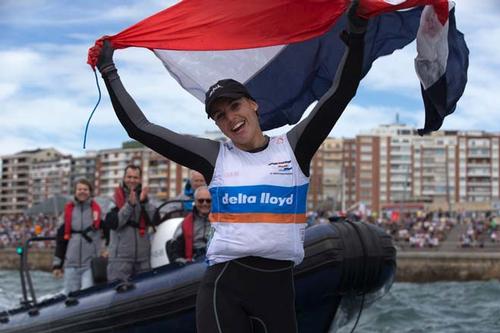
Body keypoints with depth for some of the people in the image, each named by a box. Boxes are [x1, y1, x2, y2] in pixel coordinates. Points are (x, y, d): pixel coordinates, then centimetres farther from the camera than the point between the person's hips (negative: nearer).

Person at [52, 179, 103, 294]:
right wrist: (57, 264, 10)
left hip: (91, 263, -3)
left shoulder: (97, 209, 2)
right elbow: (61, 238, 12)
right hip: (71, 263, 3)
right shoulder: (69, 209, 9)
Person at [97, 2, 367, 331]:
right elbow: (139, 128, 6)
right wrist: (109, 71, 8)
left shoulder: (293, 147, 5)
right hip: (224, 286, -1)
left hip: (279, 286, 1)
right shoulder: (215, 156, 4)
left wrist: (356, 32, -12)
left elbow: (342, 91, -1)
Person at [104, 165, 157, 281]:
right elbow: (112, 223, -11)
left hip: (143, 255, 4)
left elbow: (154, 220, -2)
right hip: (120, 256, -4)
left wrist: (144, 202, -15)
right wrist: (130, 204, -17)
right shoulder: (116, 197, 1)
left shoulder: (143, 196, 11)